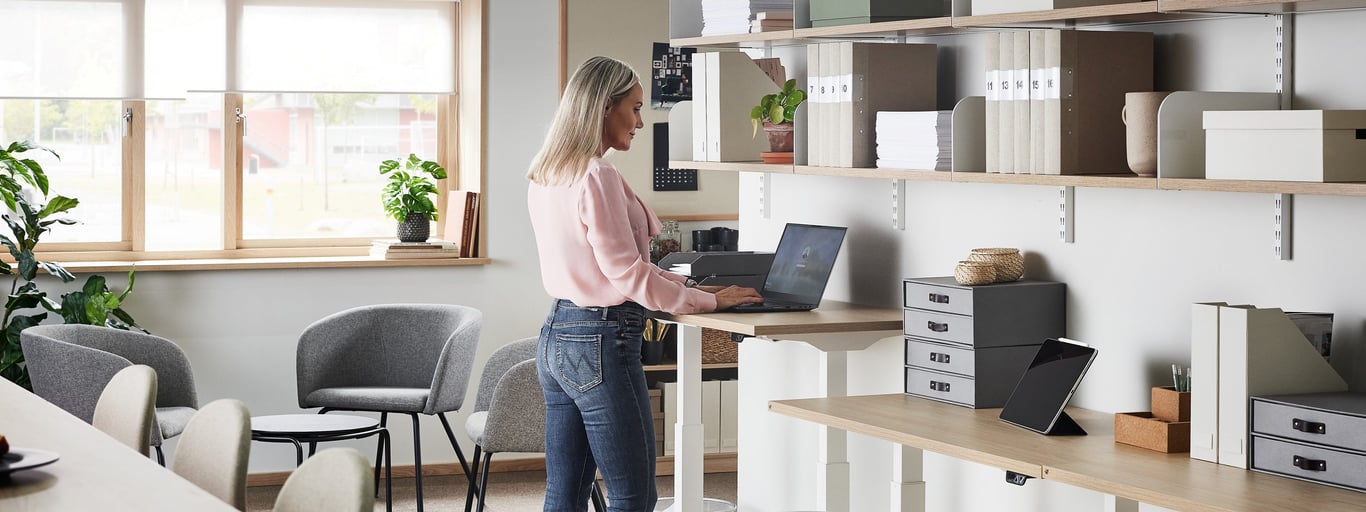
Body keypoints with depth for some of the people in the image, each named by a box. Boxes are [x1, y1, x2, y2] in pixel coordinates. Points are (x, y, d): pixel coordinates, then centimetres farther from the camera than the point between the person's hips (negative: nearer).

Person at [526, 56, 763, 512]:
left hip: (555, 335, 9)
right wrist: (708, 300, -7)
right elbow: (626, 273, -17)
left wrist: (680, 283, 19)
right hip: (601, 342, -9)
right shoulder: (596, 177, -17)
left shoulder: (545, 175, 11)